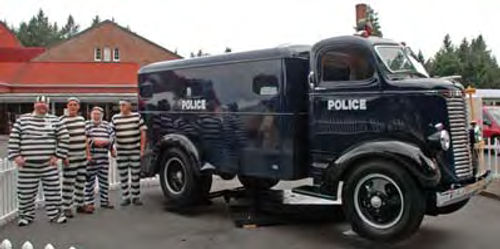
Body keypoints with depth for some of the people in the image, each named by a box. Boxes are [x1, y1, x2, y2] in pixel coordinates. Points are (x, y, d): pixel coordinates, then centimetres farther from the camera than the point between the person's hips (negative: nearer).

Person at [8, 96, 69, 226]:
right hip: (27, 164, 0)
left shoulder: (54, 120, 6)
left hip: (48, 163, 0)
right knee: (26, 192, 6)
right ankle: (26, 215, 22)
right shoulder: (22, 119, 6)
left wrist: (57, 155, -3)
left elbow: (64, 138, 3)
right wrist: (16, 155, -5)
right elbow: (13, 139, 4)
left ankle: (55, 213, 15)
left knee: (53, 190, 2)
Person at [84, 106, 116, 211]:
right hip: (91, 158, -5)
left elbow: (112, 138, 12)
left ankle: (105, 201, 23)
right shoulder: (87, 124, 1)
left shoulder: (106, 125, 14)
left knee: (104, 179, 12)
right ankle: (89, 203, 5)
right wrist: (94, 142, -16)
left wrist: (105, 142, -4)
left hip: (104, 157, 5)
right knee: (90, 180, -2)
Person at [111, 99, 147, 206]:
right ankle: (125, 197, 15)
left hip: (135, 151, -1)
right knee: (123, 176, 5)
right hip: (121, 152, 1)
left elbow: (143, 132, 2)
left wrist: (142, 148, -3)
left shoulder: (137, 116, 2)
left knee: (136, 175, 5)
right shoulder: (115, 118, 4)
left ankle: (136, 197, 15)